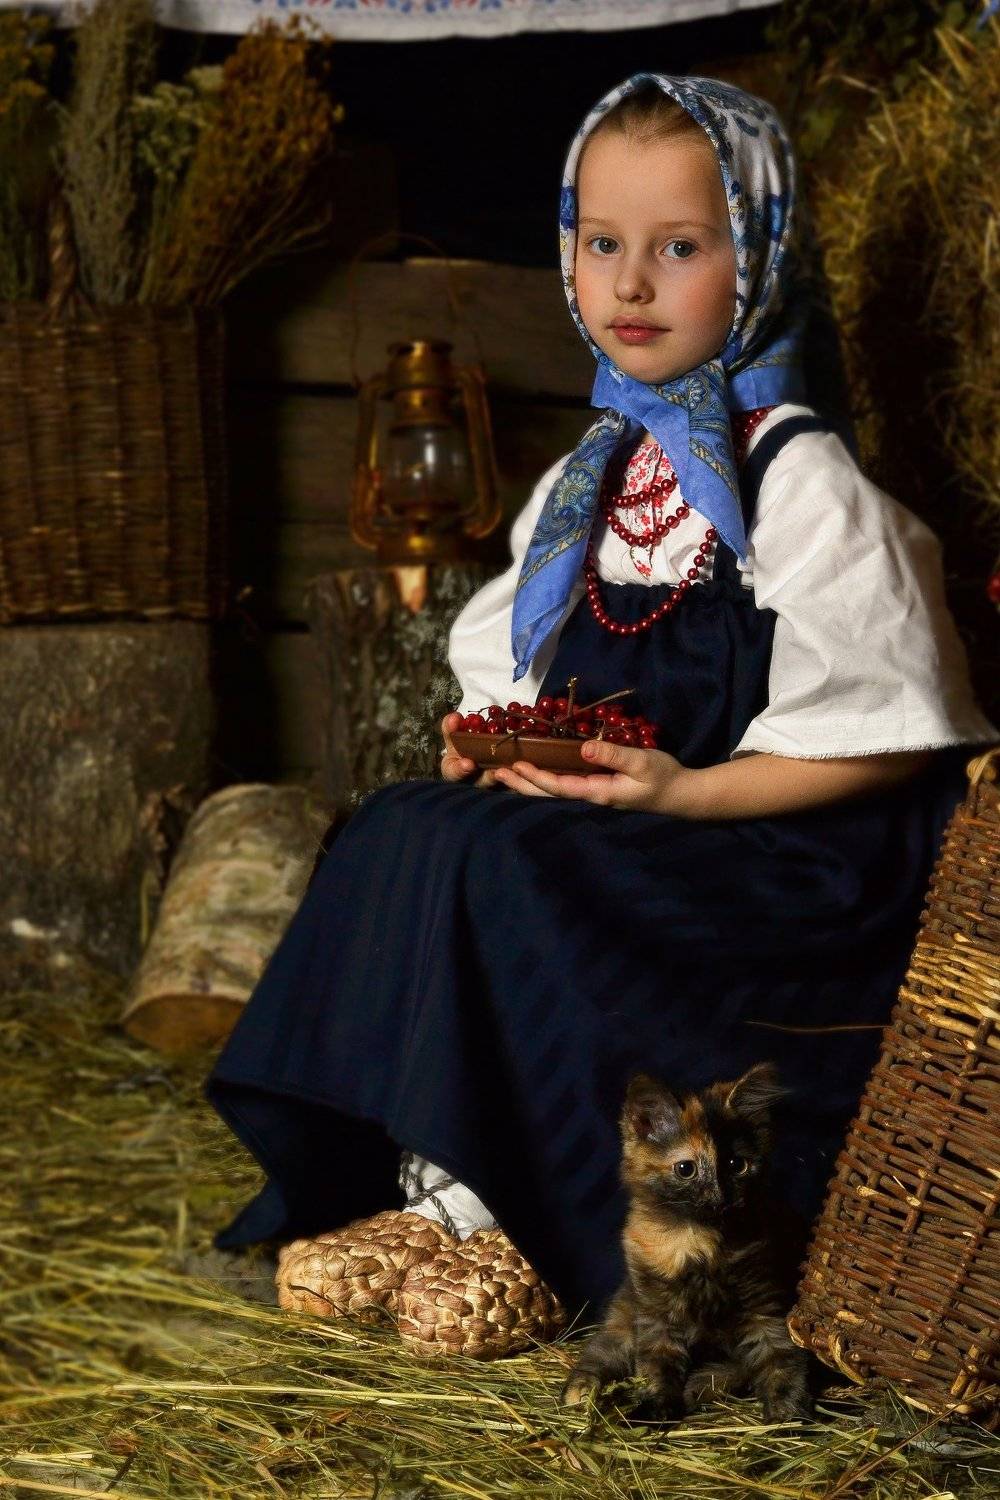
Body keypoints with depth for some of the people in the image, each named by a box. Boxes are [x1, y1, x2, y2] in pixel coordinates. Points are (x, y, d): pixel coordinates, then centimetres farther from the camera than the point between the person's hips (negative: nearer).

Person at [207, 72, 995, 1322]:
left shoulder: (798, 482, -9)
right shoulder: (583, 487, 14)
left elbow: (889, 739, -13)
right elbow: (519, 682, 22)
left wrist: (688, 789, -21)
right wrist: (488, 744, -1)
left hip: (771, 845, -8)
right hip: (578, 814, 8)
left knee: (511, 870, -28)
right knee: (400, 830, -12)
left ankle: (504, 1216, -17)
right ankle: (412, 1181, -12)